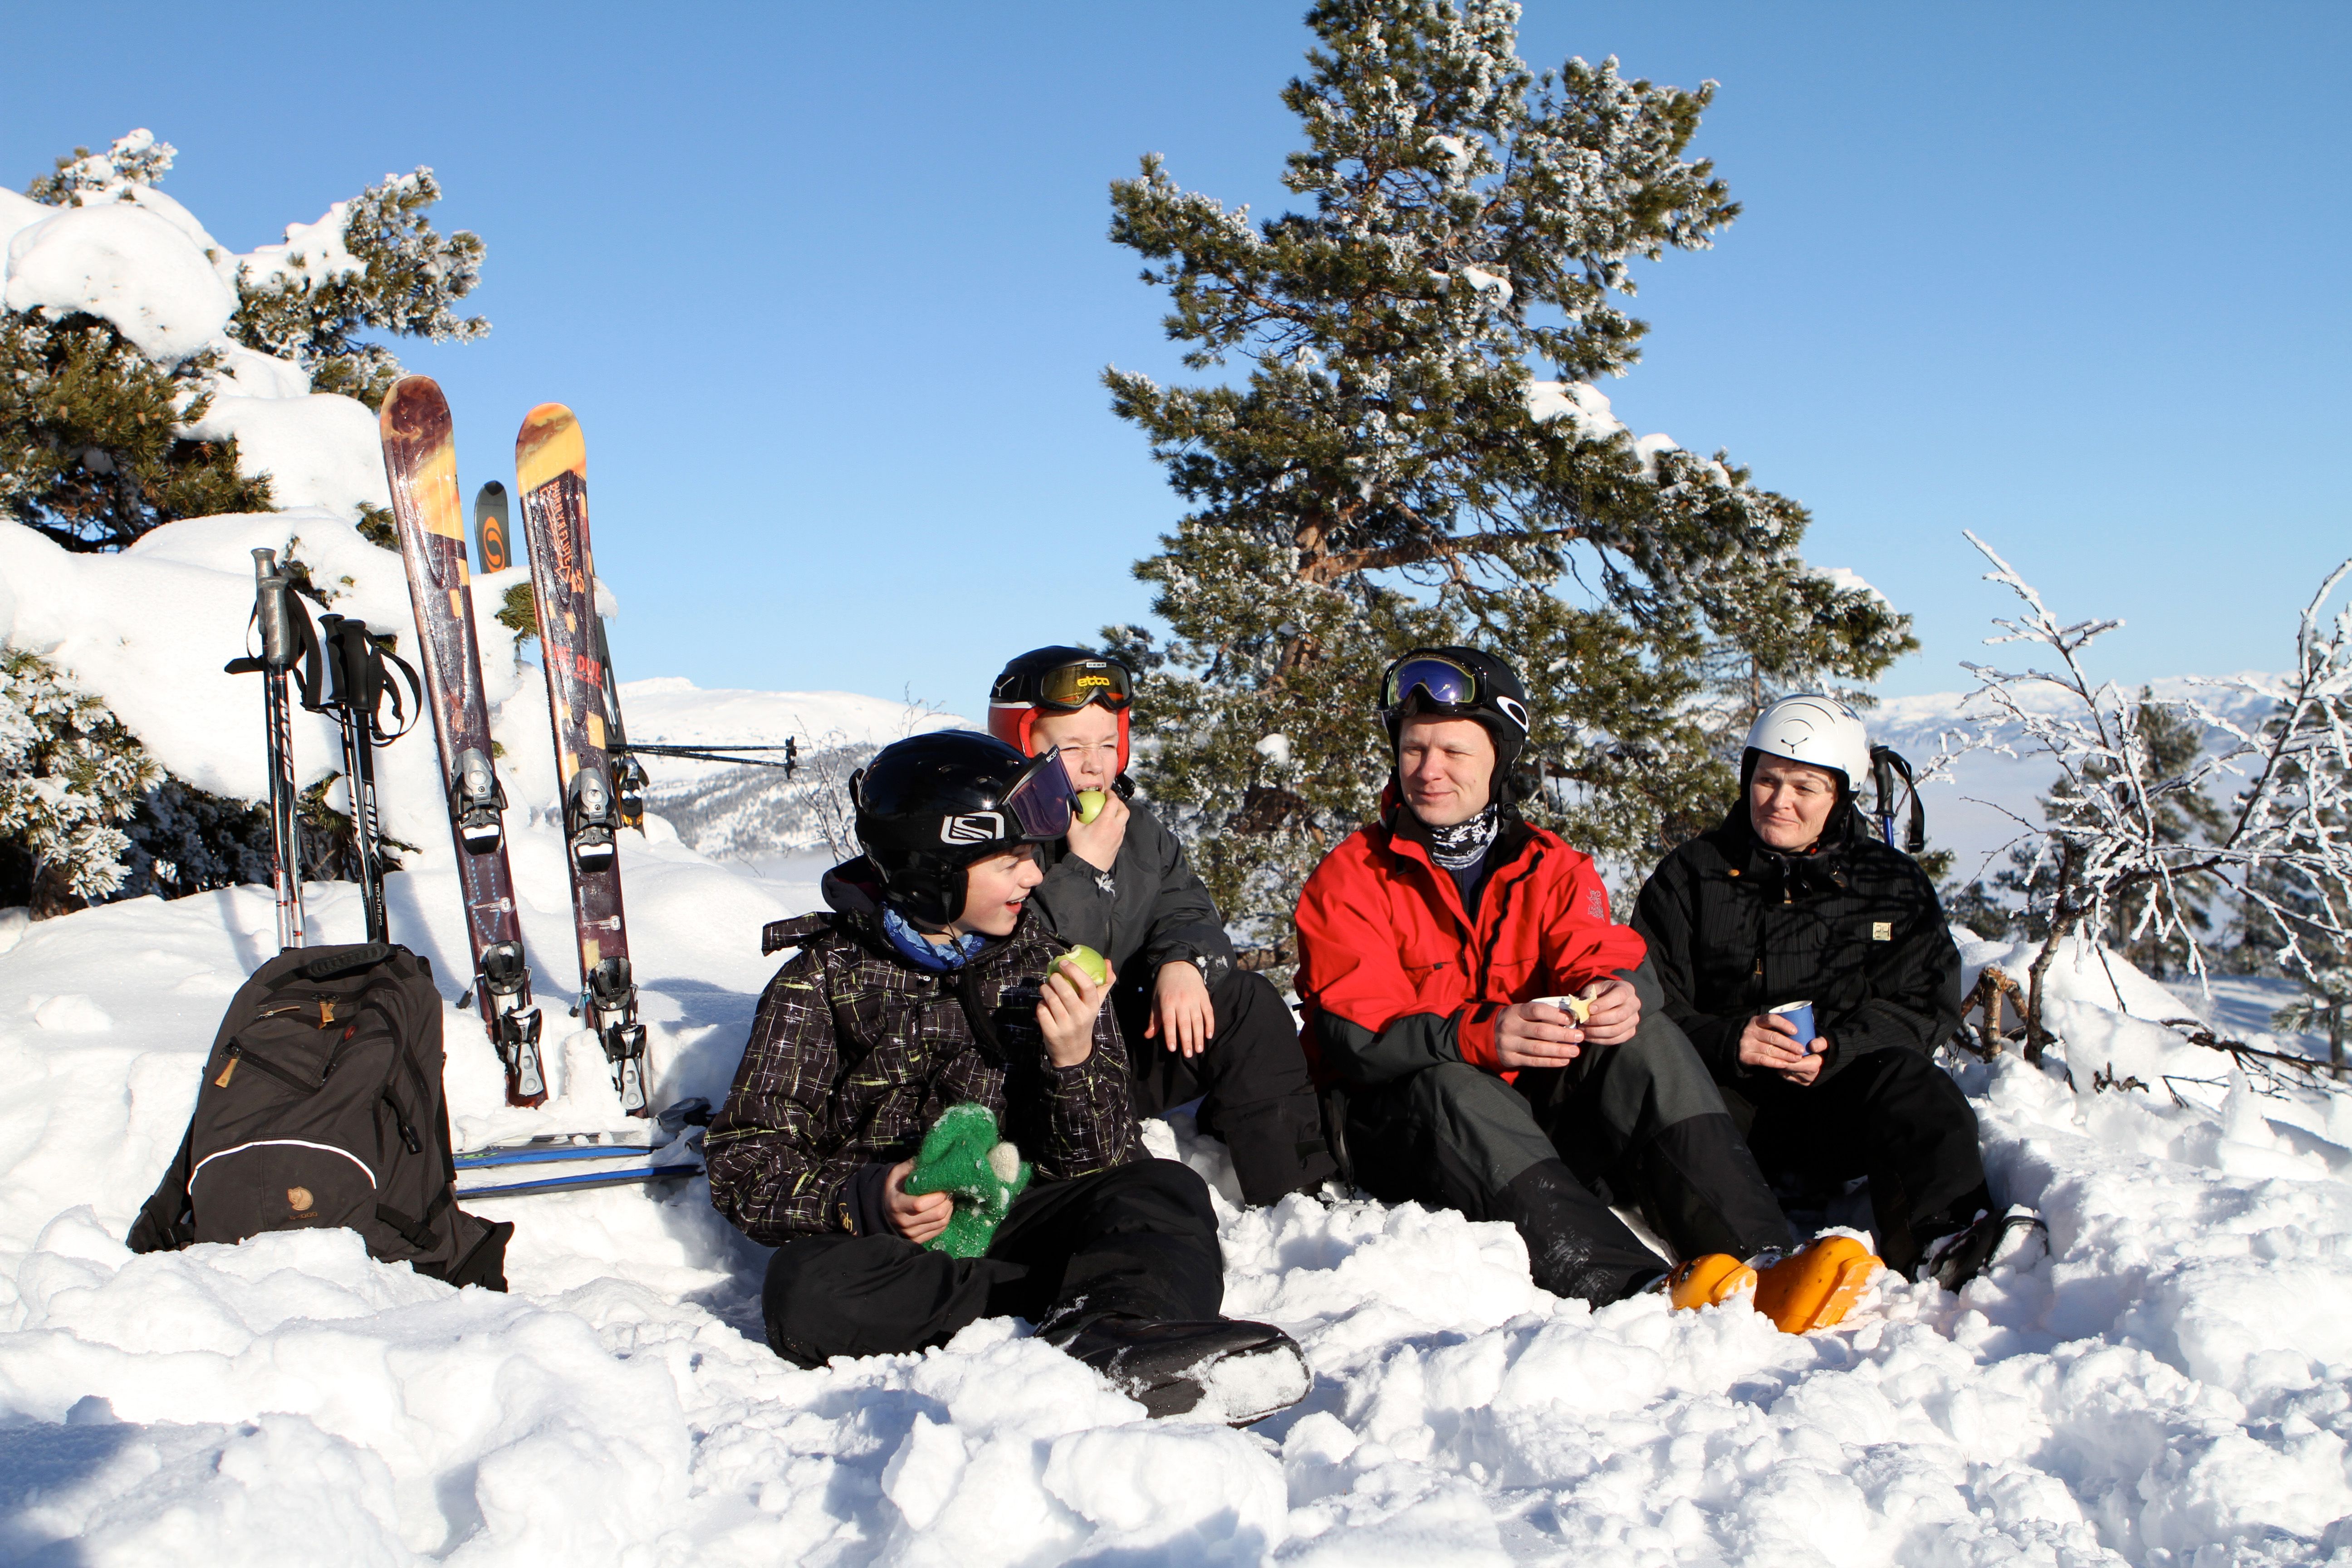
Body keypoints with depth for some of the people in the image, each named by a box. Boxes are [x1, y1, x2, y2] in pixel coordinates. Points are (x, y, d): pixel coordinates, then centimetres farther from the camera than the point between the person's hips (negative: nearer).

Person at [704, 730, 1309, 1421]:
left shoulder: (1041, 965, 9)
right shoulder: (824, 979, 2)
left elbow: (1099, 1166, 4)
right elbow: (745, 1164, -2)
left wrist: (1074, 1061, -16)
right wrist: (865, 1200, -21)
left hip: (1017, 1216, 2)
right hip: (889, 1247, -2)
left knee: (1169, 1192, -23)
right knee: (805, 1294, -34)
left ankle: (1115, 1337, -54)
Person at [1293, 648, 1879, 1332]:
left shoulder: (1553, 868, 12)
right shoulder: (1348, 880, -1)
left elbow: (1611, 963, -6)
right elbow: (1354, 1038, -15)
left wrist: (1620, 995, -32)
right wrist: (1480, 1038, -33)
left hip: (1543, 1107, 3)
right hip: (1404, 1116, -3)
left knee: (1647, 1039, -21)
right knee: (1452, 1092, -36)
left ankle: (1762, 1267, -38)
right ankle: (1636, 1293, -55)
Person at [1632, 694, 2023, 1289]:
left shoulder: (1892, 883, 13)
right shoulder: (1690, 876, 11)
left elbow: (1924, 1006, 5)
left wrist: (1837, 1050, -15)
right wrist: (1729, 1042, -17)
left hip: (1836, 1099, 1)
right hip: (1724, 1091, -1)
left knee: (1909, 1079, -30)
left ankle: (1941, 1235, -52)